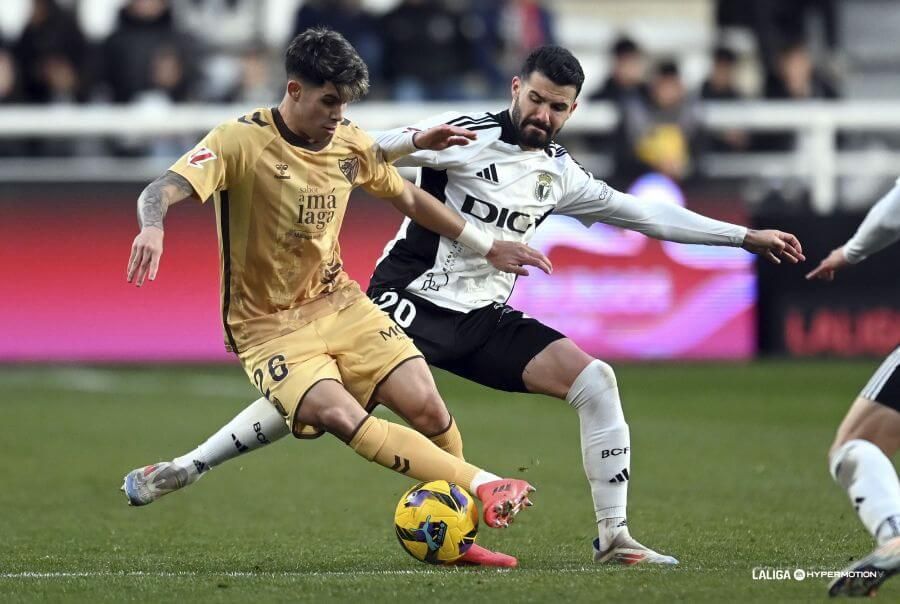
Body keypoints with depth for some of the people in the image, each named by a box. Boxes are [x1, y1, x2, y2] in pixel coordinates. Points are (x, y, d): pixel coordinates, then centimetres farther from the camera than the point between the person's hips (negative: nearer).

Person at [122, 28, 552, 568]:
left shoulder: (351, 144, 0)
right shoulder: (242, 142, -17)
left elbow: (409, 199, 17)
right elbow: (162, 190, -29)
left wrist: (486, 246, 18)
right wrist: (152, 228, -52)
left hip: (337, 302, 5)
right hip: (268, 326, -5)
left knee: (426, 406, -12)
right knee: (341, 415, -30)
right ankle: (484, 486, -31)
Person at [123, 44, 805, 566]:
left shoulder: (559, 172, 10)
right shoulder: (467, 136, -9)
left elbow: (645, 213, 18)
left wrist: (746, 236, 17)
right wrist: (413, 144, -39)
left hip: (486, 319, 6)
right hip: (411, 301, -6)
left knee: (596, 381, -10)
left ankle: (614, 538, -4)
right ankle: (184, 468, -8)